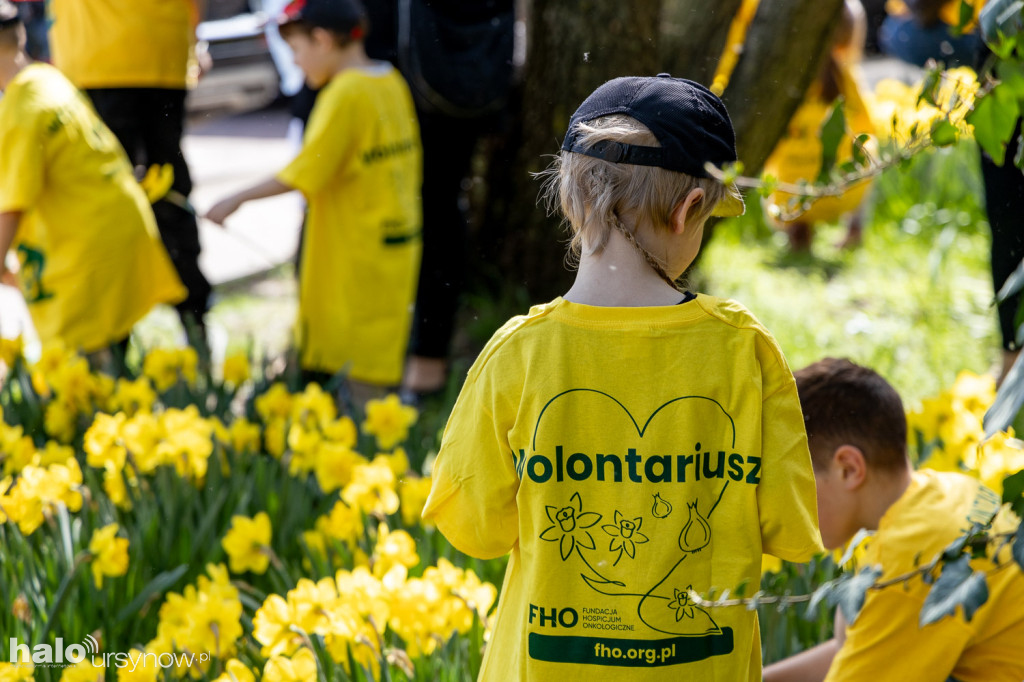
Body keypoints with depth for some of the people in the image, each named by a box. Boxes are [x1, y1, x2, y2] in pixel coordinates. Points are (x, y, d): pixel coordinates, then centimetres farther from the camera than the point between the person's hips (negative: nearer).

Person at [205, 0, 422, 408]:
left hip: (357, 256, -9)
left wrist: (238, 200, -15)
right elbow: (411, 165, 16)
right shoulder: (391, 83, 9)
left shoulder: (344, 94, -16)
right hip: (398, 240, 9)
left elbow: (306, 171, -20)